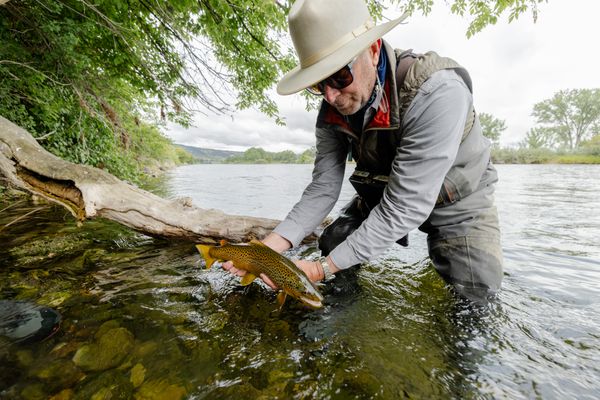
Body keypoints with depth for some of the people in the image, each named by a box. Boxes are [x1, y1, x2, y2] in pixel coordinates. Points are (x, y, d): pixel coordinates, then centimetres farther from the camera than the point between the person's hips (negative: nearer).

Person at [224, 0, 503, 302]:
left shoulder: (436, 94, -35)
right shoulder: (332, 111, -16)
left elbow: (406, 205, -37)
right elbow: (323, 189, -16)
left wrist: (322, 270, -36)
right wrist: (268, 246, -28)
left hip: (457, 202, -3)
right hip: (383, 196, 4)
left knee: (474, 293, -12)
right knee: (331, 244, -2)